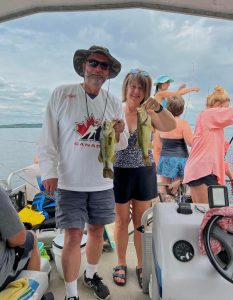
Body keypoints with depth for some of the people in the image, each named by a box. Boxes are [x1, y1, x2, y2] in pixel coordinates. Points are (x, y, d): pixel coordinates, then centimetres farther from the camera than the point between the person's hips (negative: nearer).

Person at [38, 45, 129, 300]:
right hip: (69, 183, -3)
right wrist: (49, 172, -10)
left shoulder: (114, 103, 6)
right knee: (73, 237, 0)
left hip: (102, 183, 4)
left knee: (97, 231, 16)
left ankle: (91, 275, 42)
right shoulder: (61, 94, -3)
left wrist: (119, 134, -12)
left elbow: (123, 145, 9)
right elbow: (48, 137, -5)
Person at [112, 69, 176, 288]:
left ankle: (141, 265, 34)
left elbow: (171, 127, -18)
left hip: (144, 173, 1)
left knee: (141, 222, 14)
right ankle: (121, 264, 35)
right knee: (122, 221, 14)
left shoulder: (149, 113, -3)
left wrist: (158, 107, -34)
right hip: (120, 172, -1)